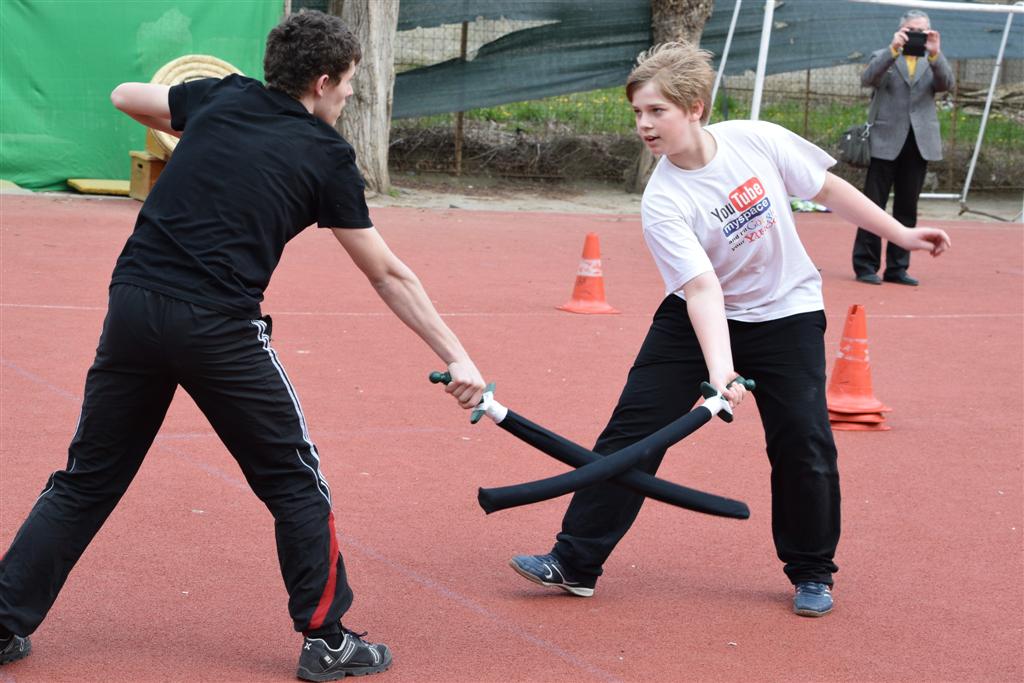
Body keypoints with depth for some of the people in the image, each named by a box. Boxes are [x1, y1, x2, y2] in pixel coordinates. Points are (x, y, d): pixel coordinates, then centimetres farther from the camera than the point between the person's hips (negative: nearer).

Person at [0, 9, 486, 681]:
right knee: (296, 482, 11)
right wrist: (457, 357, 11)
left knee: (87, 480, 16)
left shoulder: (222, 99, 13)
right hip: (217, 327, -4)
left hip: (134, 305, 5)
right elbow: (389, 276, 6)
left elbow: (125, 96, 30)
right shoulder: (327, 156, 4)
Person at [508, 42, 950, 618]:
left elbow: (828, 188, -2)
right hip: (700, 318, 0)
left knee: (804, 440, -6)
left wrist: (900, 233, 3)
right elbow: (702, 289, -31)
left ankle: (812, 572, 15)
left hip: (786, 313, 1)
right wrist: (720, 372, -44)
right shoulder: (663, 203, -22)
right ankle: (575, 563, 1)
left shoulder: (759, 140, -18)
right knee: (634, 427, -6)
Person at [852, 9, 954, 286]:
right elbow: (867, 79, -14)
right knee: (874, 205, -3)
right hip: (886, 142, -3)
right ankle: (865, 266, 1)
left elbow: (946, 83, -6)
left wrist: (935, 54, -23)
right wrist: (893, 50, -25)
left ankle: (897, 268, 11)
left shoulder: (933, 62, 13)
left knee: (907, 208, 6)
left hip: (920, 143, 3)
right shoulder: (883, 58, 6)